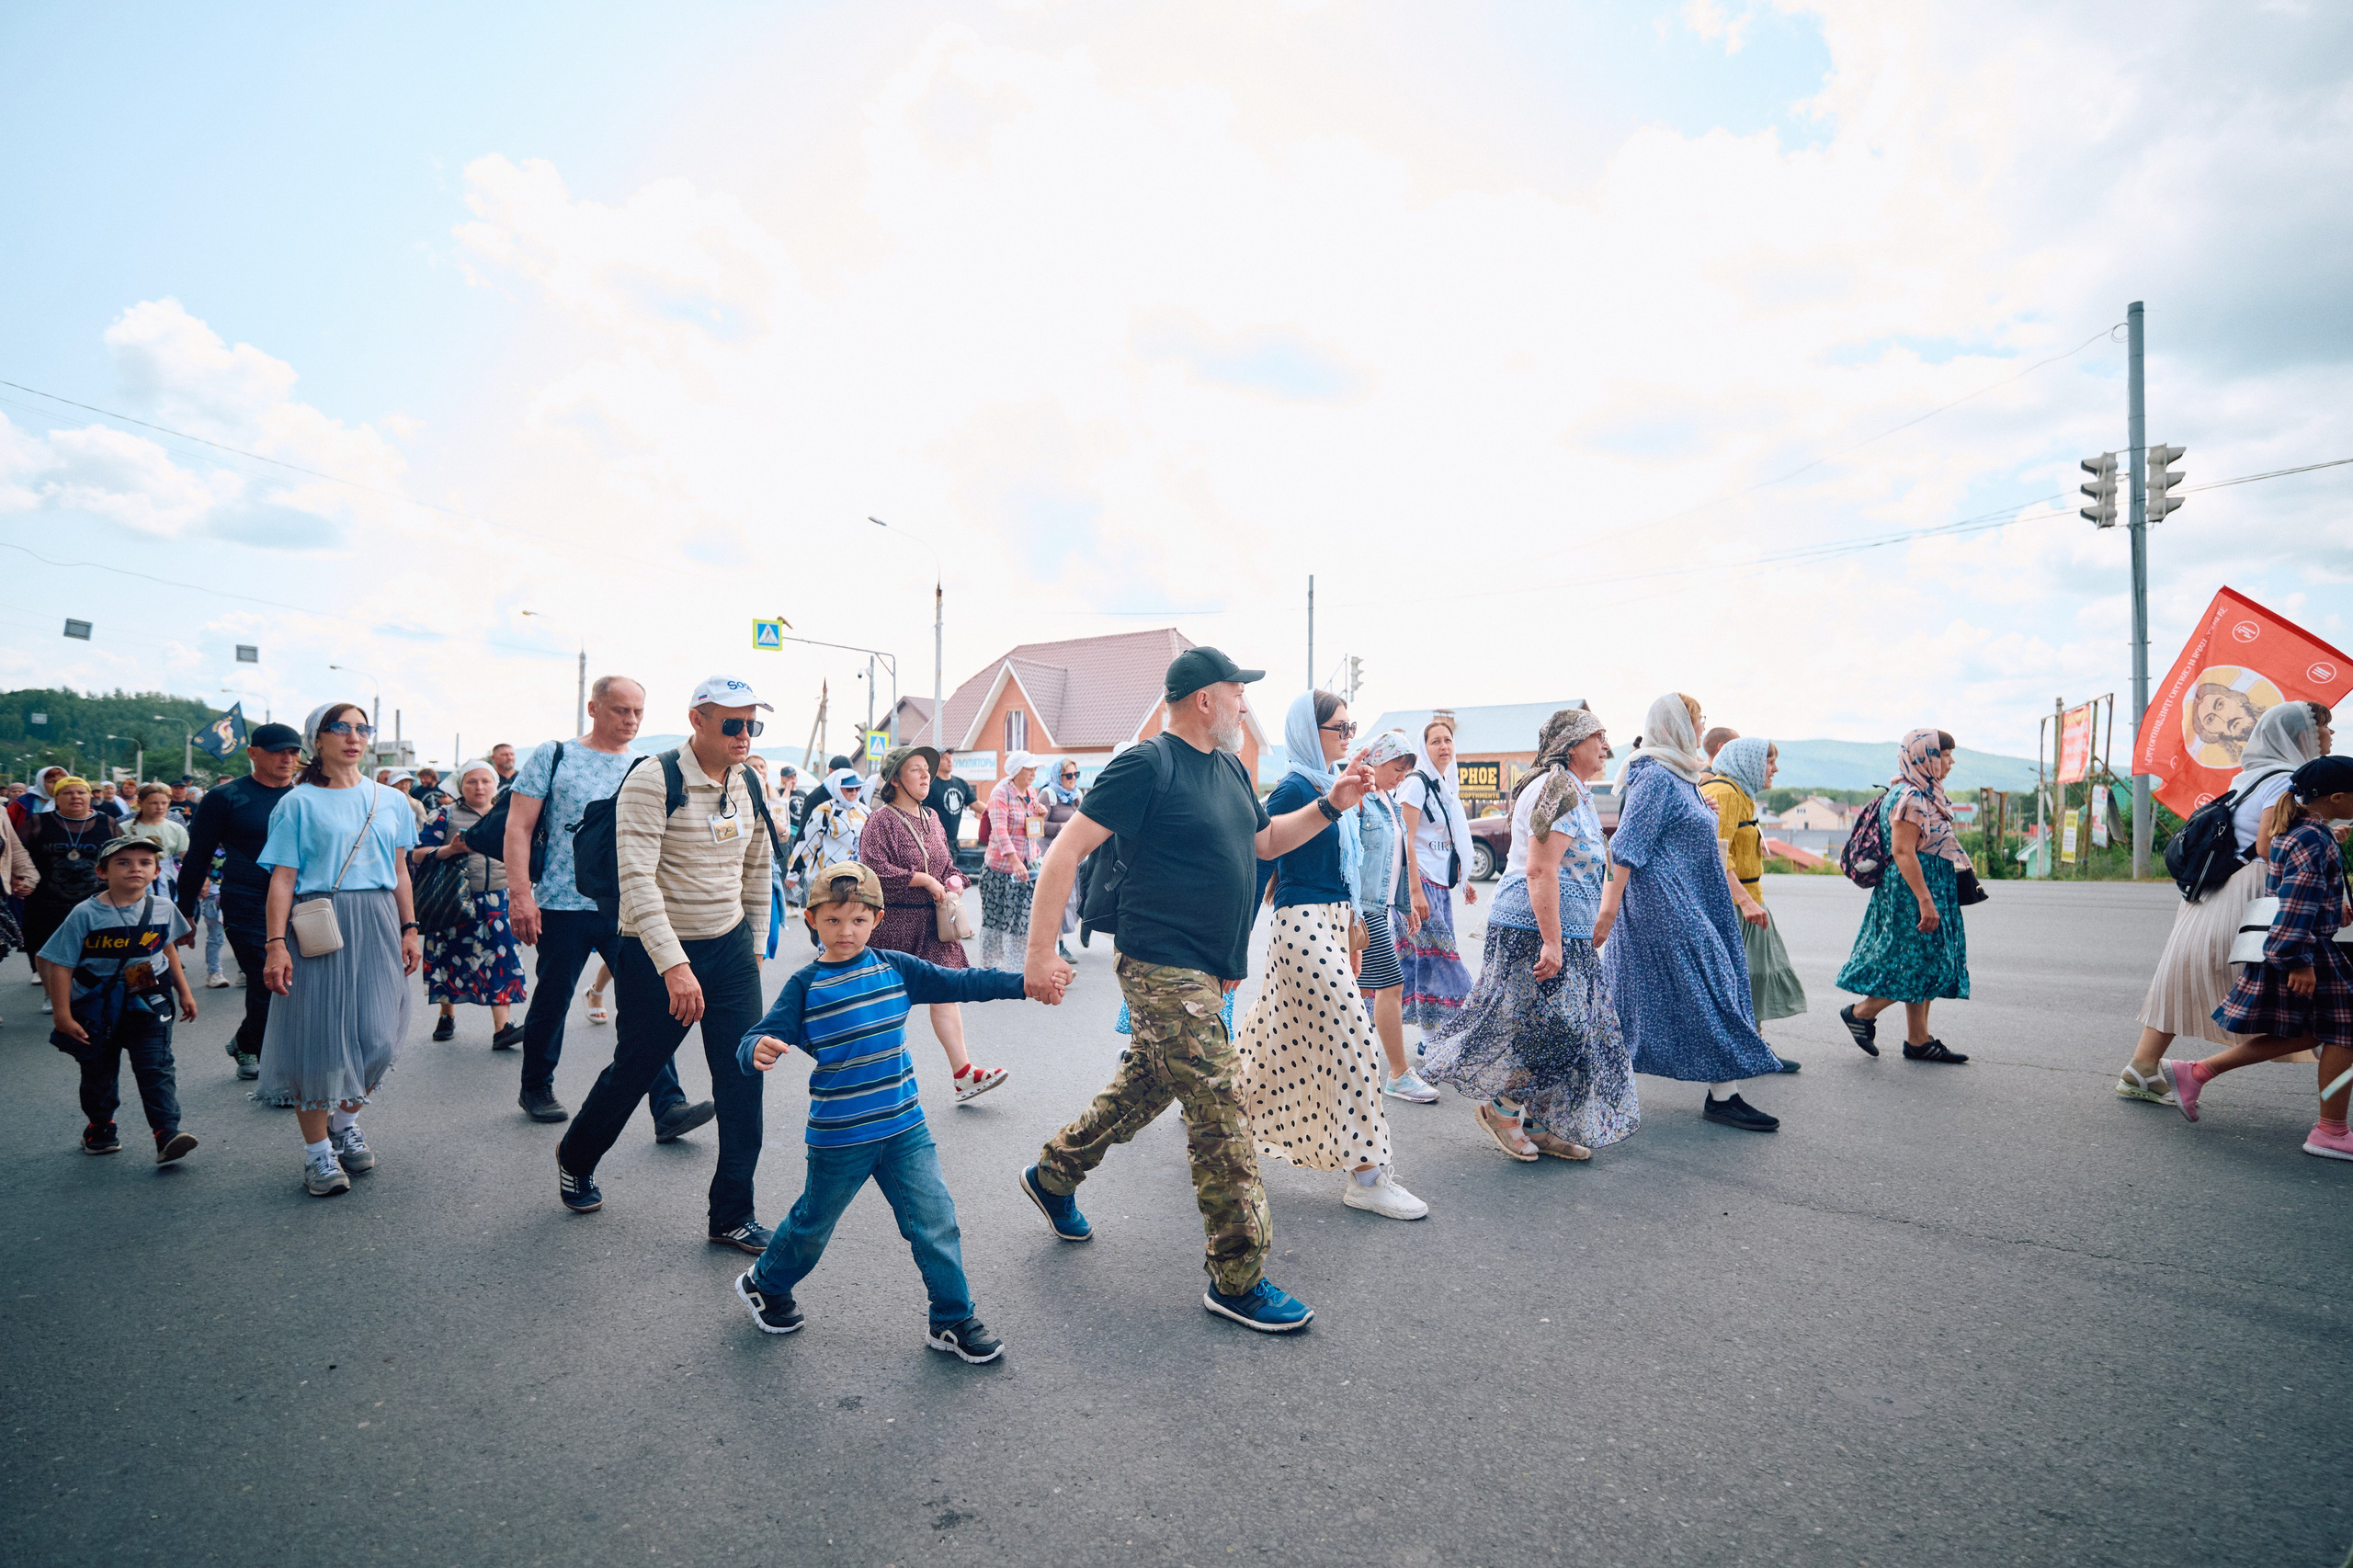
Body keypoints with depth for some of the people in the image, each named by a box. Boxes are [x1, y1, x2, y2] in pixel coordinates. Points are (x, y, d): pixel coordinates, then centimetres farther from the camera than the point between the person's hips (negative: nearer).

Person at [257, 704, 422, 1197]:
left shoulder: (392, 801, 11)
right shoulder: (298, 803, 0)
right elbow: (282, 879, -4)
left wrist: (409, 930, 9)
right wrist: (275, 945, -11)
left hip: (378, 924, 3)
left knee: (378, 1033, 1)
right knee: (318, 1032, 0)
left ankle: (346, 1121, 26)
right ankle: (317, 1149, 13)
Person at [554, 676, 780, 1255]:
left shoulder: (748, 785, 4)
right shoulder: (653, 780, -17)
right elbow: (637, 877, -25)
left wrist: (755, 945, 17)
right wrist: (673, 965, -32)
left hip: (730, 949, 5)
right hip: (656, 953, -5)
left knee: (742, 1079, 1)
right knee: (633, 1071, 13)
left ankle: (732, 1216, 13)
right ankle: (575, 1159, 45)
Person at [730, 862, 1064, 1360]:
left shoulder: (895, 968, -2)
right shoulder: (806, 986, -10)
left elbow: (960, 983, 2)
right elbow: (760, 1038, -15)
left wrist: (1025, 983, -4)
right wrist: (758, 1050, -40)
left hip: (906, 1128, 2)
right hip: (838, 1138, -2)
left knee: (935, 1222, 2)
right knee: (813, 1224, 18)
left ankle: (953, 1319, 19)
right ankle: (764, 1284, 47)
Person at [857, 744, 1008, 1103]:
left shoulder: (931, 819, 13)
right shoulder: (882, 820, -9)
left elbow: (946, 863, 20)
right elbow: (875, 870, -19)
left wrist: (954, 881, -2)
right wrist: (923, 879, -18)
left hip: (932, 922, 6)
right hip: (893, 922, -6)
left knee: (944, 991, -2)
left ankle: (962, 1073, -4)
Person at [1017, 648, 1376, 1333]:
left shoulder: (1230, 768, 12)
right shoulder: (1147, 766, -15)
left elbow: (1263, 841, 24)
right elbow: (1067, 849, -16)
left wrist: (1331, 805, 10)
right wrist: (1040, 950, -20)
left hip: (1207, 970, 9)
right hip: (1164, 969, -9)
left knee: (1144, 1088, 21)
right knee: (1220, 1118, -6)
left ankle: (1052, 1174, 42)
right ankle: (1237, 1280, 8)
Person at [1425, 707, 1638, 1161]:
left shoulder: (1569, 789, 19)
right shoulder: (1560, 788, -15)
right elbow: (1540, 870, -24)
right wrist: (1551, 942, -27)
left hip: (1562, 933, 11)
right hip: (1538, 928, -11)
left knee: (1561, 1030, 12)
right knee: (1553, 1027, -7)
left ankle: (1539, 1125, 20)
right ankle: (1500, 1108, 9)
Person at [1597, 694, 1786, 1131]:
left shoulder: (1678, 776, 15)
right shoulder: (1657, 778, -16)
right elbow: (1629, 845, -20)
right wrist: (1610, 904, -22)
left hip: (1684, 905, 10)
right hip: (1665, 905, -10)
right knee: (1706, 987, -4)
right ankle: (1722, 1095, 4)